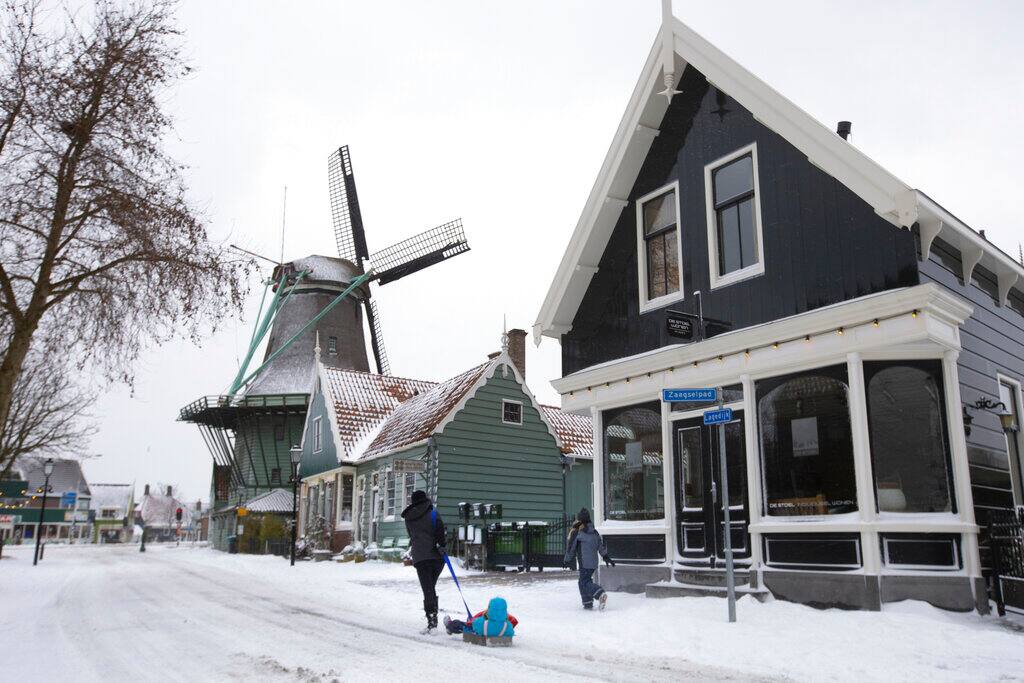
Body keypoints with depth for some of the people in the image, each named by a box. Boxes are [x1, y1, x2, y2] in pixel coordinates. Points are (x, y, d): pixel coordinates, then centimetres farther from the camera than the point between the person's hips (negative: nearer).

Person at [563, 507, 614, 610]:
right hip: (594, 562, 7)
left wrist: (567, 561, 7)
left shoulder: (576, 532, -9)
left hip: (584, 563, -7)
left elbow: (571, 548, -4)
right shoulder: (594, 532, 10)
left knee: (584, 582, -7)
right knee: (583, 582, 16)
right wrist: (606, 556, 29)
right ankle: (588, 604, 13)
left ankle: (601, 594, -26)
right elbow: (602, 545, 16)